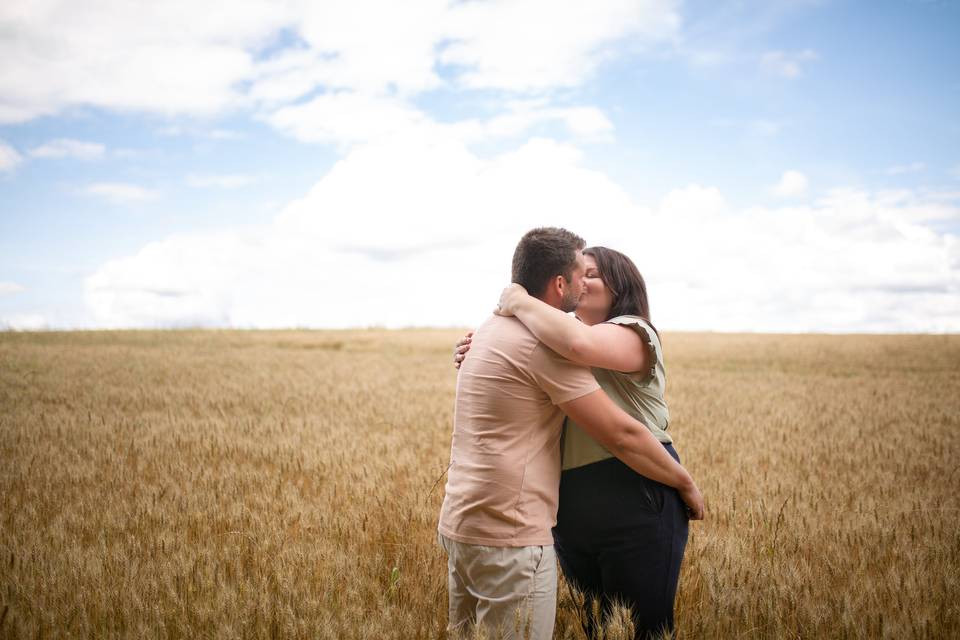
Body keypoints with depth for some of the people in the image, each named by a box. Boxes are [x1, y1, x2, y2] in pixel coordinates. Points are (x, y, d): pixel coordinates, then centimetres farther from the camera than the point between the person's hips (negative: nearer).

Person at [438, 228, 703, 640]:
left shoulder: (491, 328, 9)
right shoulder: (544, 343, -18)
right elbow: (620, 435, -16)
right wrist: (686, 483, -2)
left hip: (458, 524, 9)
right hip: (507, 539, -9)